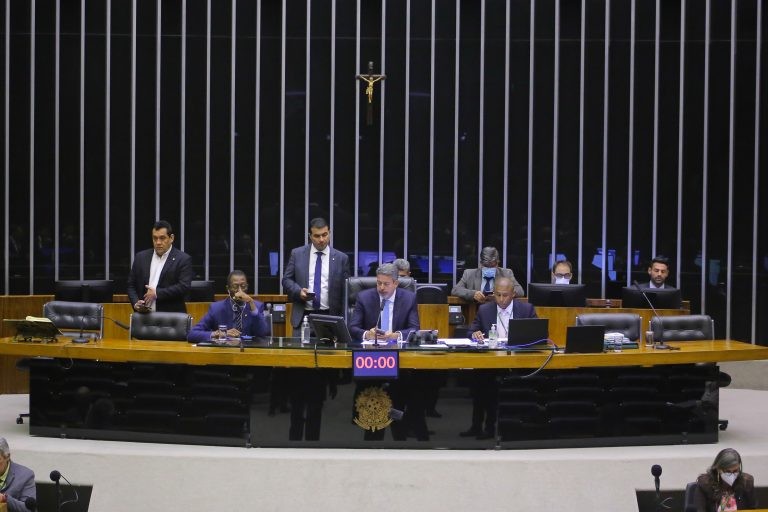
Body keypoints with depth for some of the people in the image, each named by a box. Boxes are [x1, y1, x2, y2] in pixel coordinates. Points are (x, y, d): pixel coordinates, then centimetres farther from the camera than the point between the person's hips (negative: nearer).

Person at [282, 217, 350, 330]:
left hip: (330, 317, -1)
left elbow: (345, 292, 6)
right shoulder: (297, 254, 6)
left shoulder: (341, 258, 4)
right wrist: (299, 291, -11)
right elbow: (286, 279, 10)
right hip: (303, 316, 1)